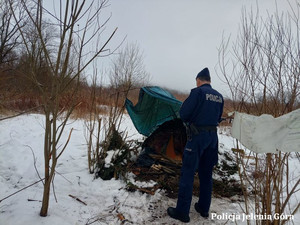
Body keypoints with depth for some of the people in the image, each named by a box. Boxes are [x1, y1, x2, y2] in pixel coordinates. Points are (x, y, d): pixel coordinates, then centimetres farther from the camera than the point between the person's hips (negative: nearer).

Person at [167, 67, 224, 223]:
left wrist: (188, 121, 7)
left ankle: (182, 212, 7)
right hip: (213, 136, 7)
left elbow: (183, 113, -12)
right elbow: (218, 118, 16)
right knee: (206, 174, 16)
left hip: (197, 136, -7)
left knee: (187, 173, 0)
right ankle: (204, 208, 28)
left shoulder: (198, 92, -11)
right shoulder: (219, 96, 10)